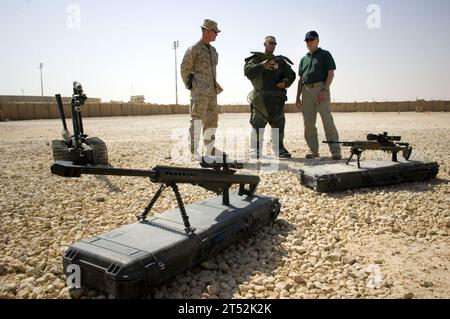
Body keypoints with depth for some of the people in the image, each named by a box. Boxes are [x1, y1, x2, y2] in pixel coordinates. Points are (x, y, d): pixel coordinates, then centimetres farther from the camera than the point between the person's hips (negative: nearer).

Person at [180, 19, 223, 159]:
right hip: (199, 92, -8)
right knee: (197, 121, -8)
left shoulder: (213, 51, 16)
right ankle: (193, 151, -4)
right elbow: (184, 69, -4)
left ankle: (210, 150, 19)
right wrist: (190, 86, 0)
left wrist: (213, 86, 18)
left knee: (212, 120, 10)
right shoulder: (193, 50, -7)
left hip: (212, 91, 8)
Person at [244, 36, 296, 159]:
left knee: (278, 124, 6)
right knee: (257, 124, -3)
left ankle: (279, 149, 17)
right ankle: (255, 150, 3)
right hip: (260, 97, -3)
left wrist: (285, 82, -6)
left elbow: (291, 74, 15)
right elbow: (247, 71, -10)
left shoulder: (281, 61, 17)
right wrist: (262, 66, -23)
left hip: (277, 98, 4)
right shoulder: (256, 58, 6)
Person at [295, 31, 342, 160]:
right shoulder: (303, 59, 23)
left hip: (321, 88, -5)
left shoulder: (325, 55, 8)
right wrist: (298, 97, 12)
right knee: (308, 123, 2)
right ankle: (313, 150, 9)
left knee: (327, 120, -13)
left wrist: (325, 90, -15)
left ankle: (335, 150, -13)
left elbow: (331, 73, -2)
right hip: (306, 90, 6)